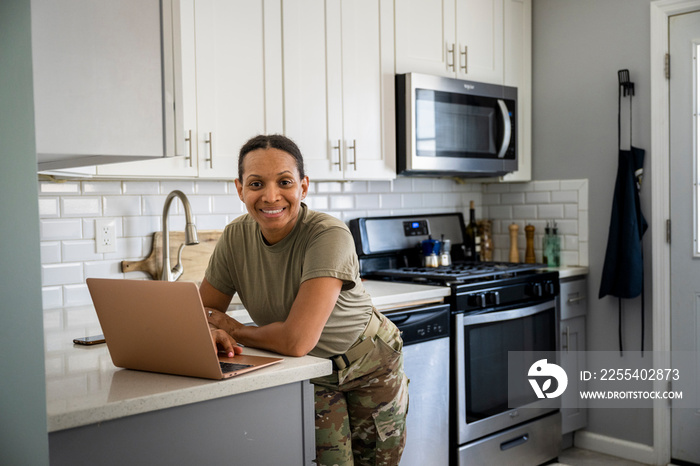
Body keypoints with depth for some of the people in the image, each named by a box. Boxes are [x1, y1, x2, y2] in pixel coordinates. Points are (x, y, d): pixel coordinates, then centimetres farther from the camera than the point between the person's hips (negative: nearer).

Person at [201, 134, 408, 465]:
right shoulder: (236, 236, -14)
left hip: (369, 371, -3)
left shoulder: (329, 235, -31)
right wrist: (213, 330, -27)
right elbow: (203, 308, -3)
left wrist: (231, 329, -21)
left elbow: (297, 341, -37)